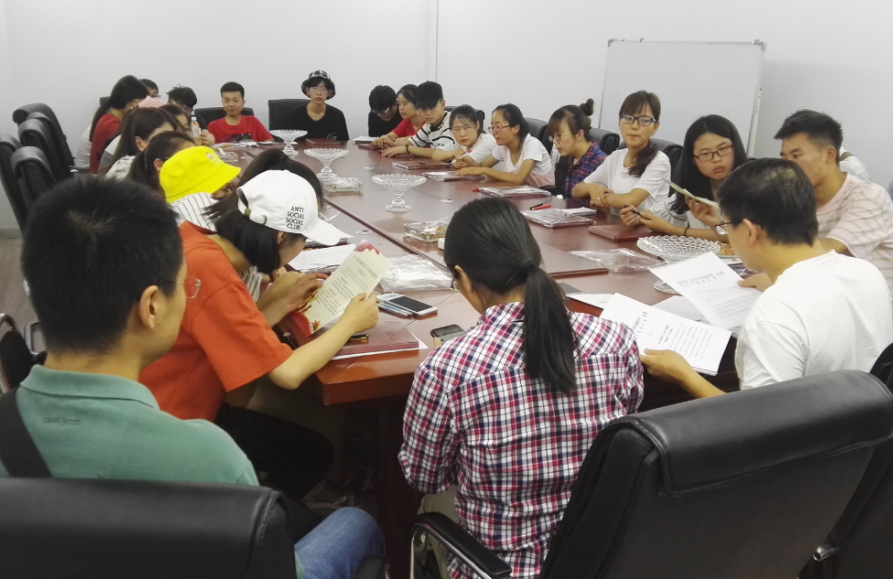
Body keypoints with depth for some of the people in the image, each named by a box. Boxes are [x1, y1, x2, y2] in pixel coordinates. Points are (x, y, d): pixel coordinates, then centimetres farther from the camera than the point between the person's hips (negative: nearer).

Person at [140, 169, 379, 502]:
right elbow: (288, 372, -27)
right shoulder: (211, 273, -31)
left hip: (184, 407, 8)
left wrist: (285, 302, 1)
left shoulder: (195, 239, -4)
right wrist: (350, 322, -13)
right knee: (308, 457, 5)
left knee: (314, 453, 17)